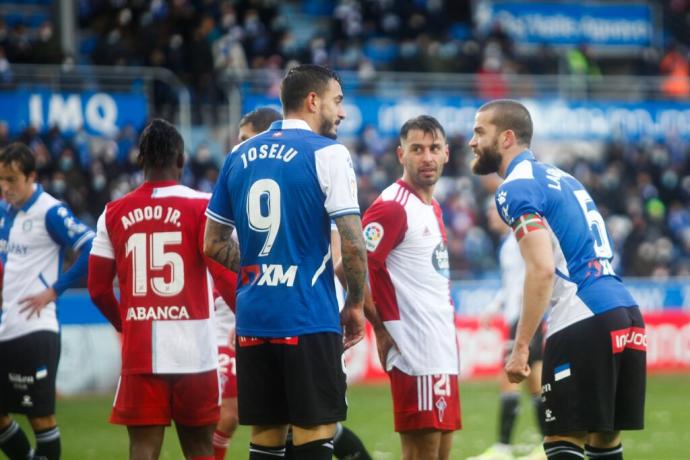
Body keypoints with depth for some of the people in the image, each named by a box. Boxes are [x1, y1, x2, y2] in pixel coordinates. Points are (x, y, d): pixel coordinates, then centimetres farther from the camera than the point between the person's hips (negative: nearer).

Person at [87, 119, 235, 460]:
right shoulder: (201, 207, -4)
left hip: (140, 353, 2)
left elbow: (98, 289, 7)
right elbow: (224, 275, -10)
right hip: (194, 350, -2)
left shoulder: (114, 213, 5)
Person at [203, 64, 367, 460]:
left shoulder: (240, 156, 11)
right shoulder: (327, 153, -6)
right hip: (309, 320, -6)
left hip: (254, 320, 6)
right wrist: (356, 304, 1)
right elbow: (353, 243, -12)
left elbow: (214, 243, 15)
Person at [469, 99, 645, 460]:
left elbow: (542, 270, -17)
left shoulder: (516, 188, -6)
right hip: (625, 312, 9)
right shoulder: (561, 178, 22)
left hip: (584, 322, -9)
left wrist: (520, 346, -16)